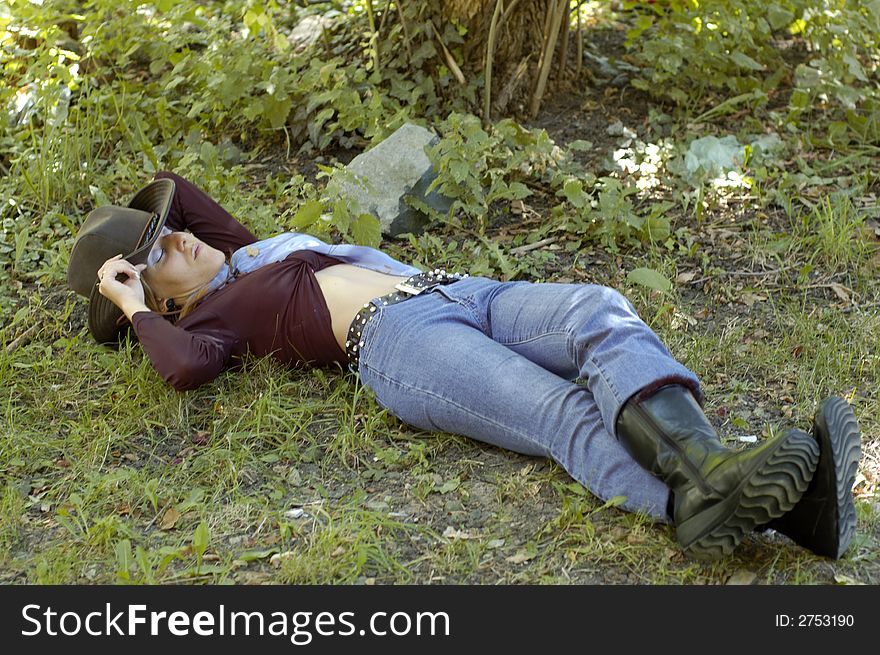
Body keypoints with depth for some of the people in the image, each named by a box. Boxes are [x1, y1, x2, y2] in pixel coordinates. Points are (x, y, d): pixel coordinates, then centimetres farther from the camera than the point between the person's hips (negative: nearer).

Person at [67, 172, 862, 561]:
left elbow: (174, 189, 46)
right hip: (394, 338, -7)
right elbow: (186, 367, -10)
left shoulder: (249, 253, 35)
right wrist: (134, 308, 2)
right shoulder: (205, 317, 13)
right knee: (568, 413, -31)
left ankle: (707, 471, -48)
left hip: (456, 291, 7)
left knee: (601, 313, -23)